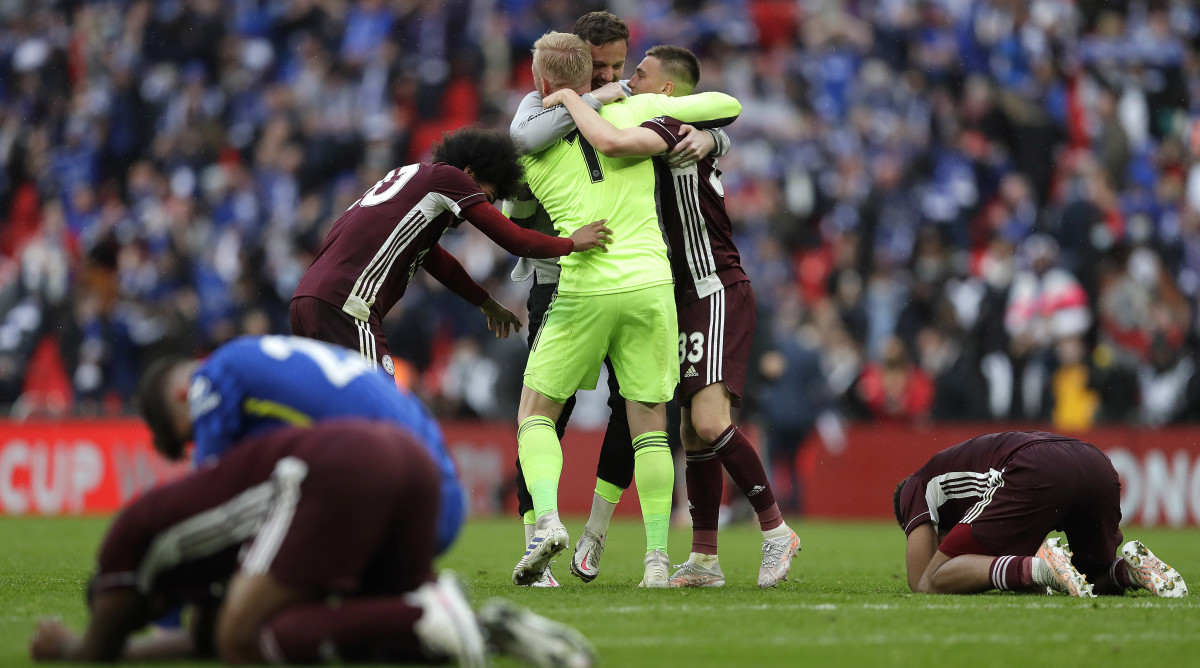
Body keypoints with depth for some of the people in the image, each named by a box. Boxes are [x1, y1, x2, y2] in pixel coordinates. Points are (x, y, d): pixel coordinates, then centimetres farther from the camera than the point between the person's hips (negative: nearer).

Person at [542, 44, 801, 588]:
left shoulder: (676, 126, -12)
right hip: (693, 298, 10)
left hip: (717, 293, -10)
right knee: (693, 431, 7)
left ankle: (776, 530, -10)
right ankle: (704, 560, 8)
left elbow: (611, 142, -30)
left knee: (710, 420, -20)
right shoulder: (690, 134, 18)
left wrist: (571, 98, -14)